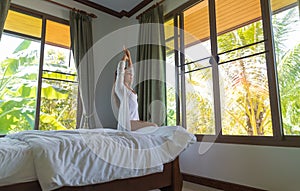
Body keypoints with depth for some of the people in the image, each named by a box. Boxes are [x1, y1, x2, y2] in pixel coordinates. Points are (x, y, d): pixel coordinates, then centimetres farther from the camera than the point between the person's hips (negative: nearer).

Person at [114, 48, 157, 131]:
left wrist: (129, 56, 23)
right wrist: (124, 56, 6)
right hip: (127, 122, -9)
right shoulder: (120, 87, -5)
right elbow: (120, 70, -8)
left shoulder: (129, 87, 16)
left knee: (154, 126, 4)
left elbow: (130, 69, 24)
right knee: (153, 126, -16)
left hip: (133, 120, 9)